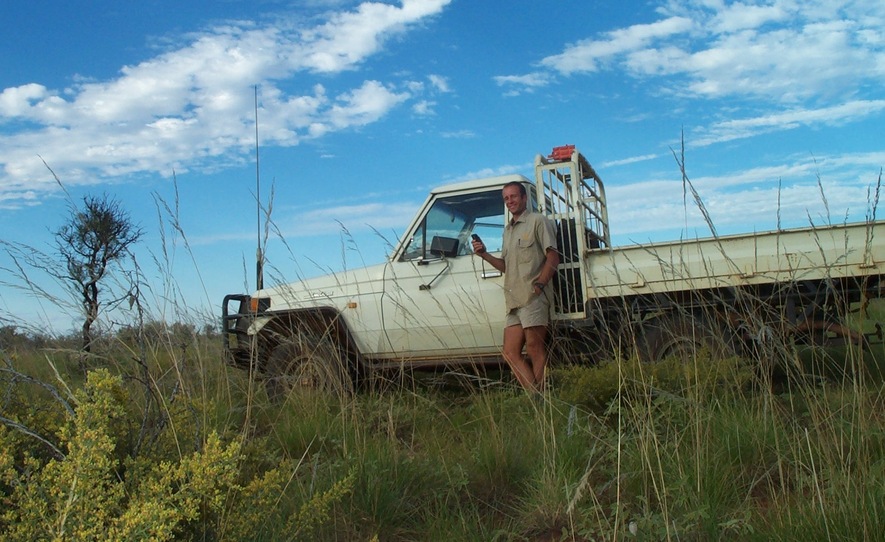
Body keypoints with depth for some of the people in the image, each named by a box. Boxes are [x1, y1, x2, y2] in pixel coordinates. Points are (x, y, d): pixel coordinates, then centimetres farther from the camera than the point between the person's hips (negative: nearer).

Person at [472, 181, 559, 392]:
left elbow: (553, 258, -5)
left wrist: (539, 285, -16)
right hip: (513, 301, 8)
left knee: (535, 350, -7)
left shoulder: (537, 221, 2)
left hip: (533, 298, -8)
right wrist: (484, 254, 12)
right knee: (511, 353, 2)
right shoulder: (508, 230, 25)